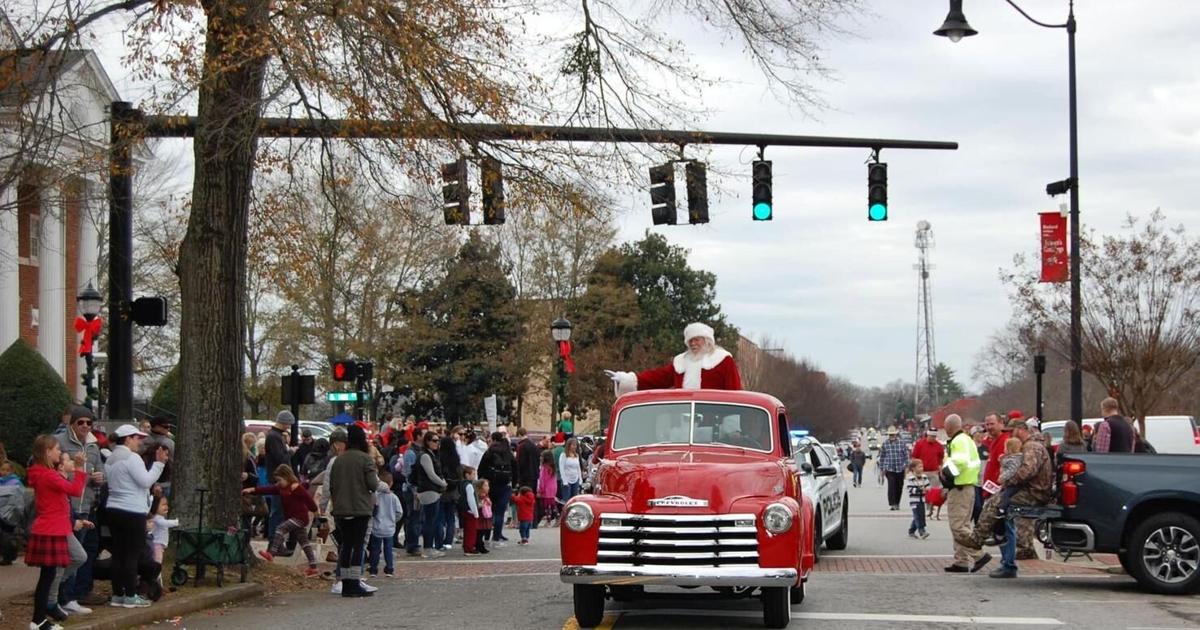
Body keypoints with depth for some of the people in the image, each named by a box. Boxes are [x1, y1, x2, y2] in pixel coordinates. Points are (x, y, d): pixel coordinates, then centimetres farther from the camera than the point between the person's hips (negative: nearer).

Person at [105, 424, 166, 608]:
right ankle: (130, 596, -3)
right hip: (132, 512, -8)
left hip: (113, 510, 8)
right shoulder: (132, 458, -12)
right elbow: (146, 481, -18)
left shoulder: (110, 460, 16)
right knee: (132, 554, -4)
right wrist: (159, 463, -11)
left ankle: (117, 595, 11)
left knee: (118, 553, 10)